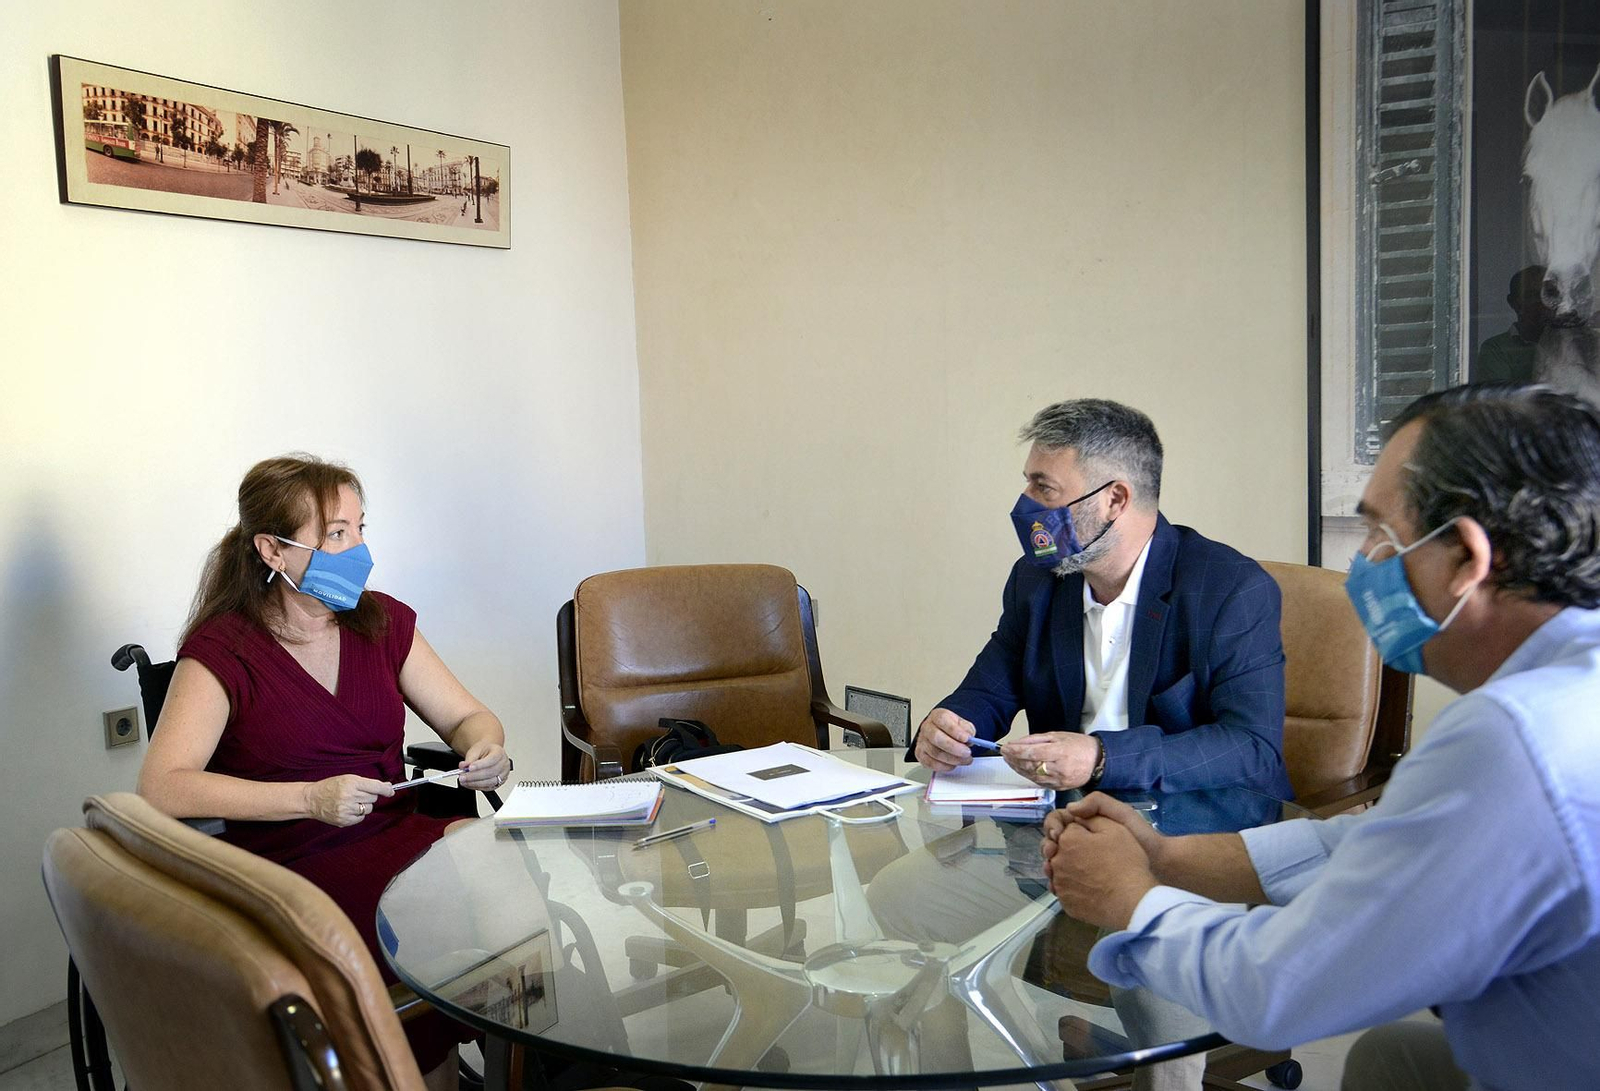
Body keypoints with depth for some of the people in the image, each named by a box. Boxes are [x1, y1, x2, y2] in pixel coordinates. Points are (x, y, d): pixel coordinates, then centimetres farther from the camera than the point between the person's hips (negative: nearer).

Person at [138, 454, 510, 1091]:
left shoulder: (382, 621, 9)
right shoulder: (222, 649, -5)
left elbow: (466, 716, 16)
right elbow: (161, 787, -15)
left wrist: (485, 748, -8)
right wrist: (310, 798, -23)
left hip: (398, 837, 5)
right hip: (290, 870, -5)